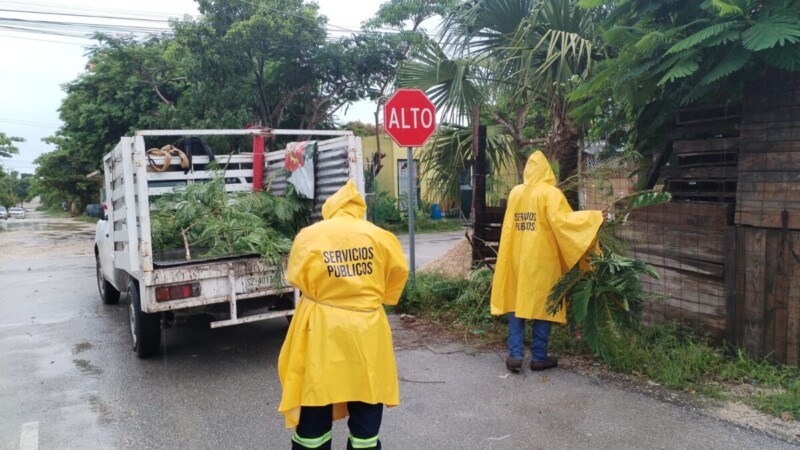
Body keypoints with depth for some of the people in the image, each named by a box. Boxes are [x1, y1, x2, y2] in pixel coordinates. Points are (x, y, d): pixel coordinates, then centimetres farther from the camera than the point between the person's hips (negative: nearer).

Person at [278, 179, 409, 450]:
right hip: (366, 328, 1)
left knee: (314, 407, 13)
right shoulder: (378, 235, -4)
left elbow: (296, 278, 1)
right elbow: (398, 273, 6)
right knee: (366, 407, 15)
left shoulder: (308, 236, -6)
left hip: (321, 328, 0)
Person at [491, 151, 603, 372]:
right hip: (541, 258, -4)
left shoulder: (515, 192, 7)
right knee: (542, 304, 5)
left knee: (516, 303, 11)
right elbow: (562, 221, -20)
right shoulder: (550, 193, -9)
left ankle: (515, 354, 6)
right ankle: (539, 357, 11)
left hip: (517, 257, 5)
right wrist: (594, 217, -12)